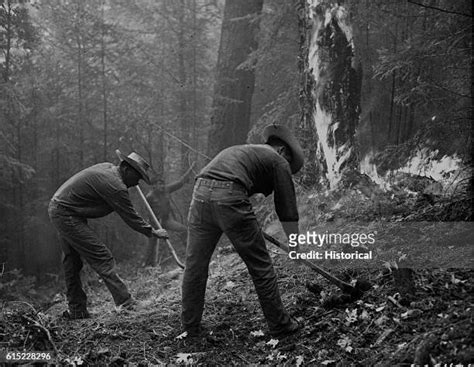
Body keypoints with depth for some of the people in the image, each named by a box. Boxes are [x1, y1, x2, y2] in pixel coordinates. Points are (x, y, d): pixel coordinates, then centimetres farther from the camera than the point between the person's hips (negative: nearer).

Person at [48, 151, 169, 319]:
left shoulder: (107, 167, 7)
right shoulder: (115, 187, -20)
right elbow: (130, 217, -11)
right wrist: (153, 232, 1)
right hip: (67, 215, -11)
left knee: (72, 260, 15)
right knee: (102, 258, -11)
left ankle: (77, 310, 22)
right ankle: (126, 304, -11)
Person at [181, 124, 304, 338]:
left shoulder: (238, 150, 37)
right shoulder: (279, 161, 17)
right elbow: (287, 210, 16)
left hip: (200, 194, 6)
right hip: (229, 199, -6)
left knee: (194, 266, 16)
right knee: (260, 266, 7)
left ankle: (190, 328, 25)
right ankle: (280, 326, 17)